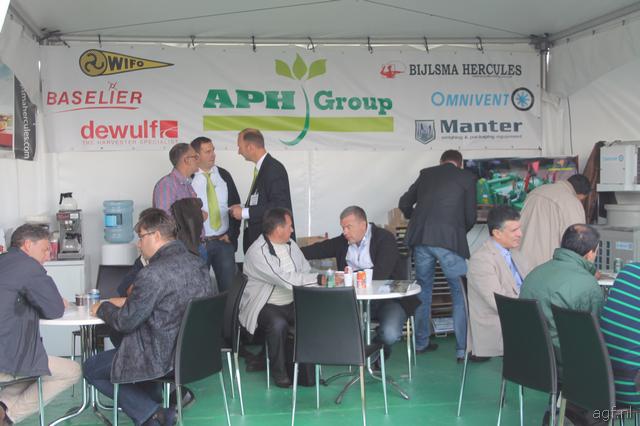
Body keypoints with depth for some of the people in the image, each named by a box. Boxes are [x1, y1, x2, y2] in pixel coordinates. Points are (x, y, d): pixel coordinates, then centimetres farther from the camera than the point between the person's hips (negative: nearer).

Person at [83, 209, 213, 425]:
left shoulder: (152, 274, -23)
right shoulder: (197, 263, 2)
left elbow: (126, 322, -15)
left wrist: (103, 308, 5)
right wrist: (127, 302, 15)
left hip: (165, 358, -8)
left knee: (91, 368, 11)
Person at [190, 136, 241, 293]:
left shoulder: (224, 175, 8)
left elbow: (235, 206, 11)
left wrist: (232, 233, 3)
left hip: (225, 241, 3)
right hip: (198, 243, -3)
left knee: (229, 286, 4)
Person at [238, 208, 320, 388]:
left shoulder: (290, 245, 10)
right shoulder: (257, 252, -17)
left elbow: (306, 271, 9)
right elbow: (285, 279, -26)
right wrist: (319, 279, -26)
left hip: (292, 303, 7)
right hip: (265, 305, -6)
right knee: (278, 324, -35)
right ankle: (279, 372, -11)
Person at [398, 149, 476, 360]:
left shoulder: (426, 174, 17)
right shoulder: (466, 177, 7)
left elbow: (404, 204, 19)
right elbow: (470, 216, 6)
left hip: (420, 239, 4)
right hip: (449, 239, -4)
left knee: (423, 290, 18)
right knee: (460, 294, 6)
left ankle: (421, 342, 27)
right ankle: (462, 348, 5)